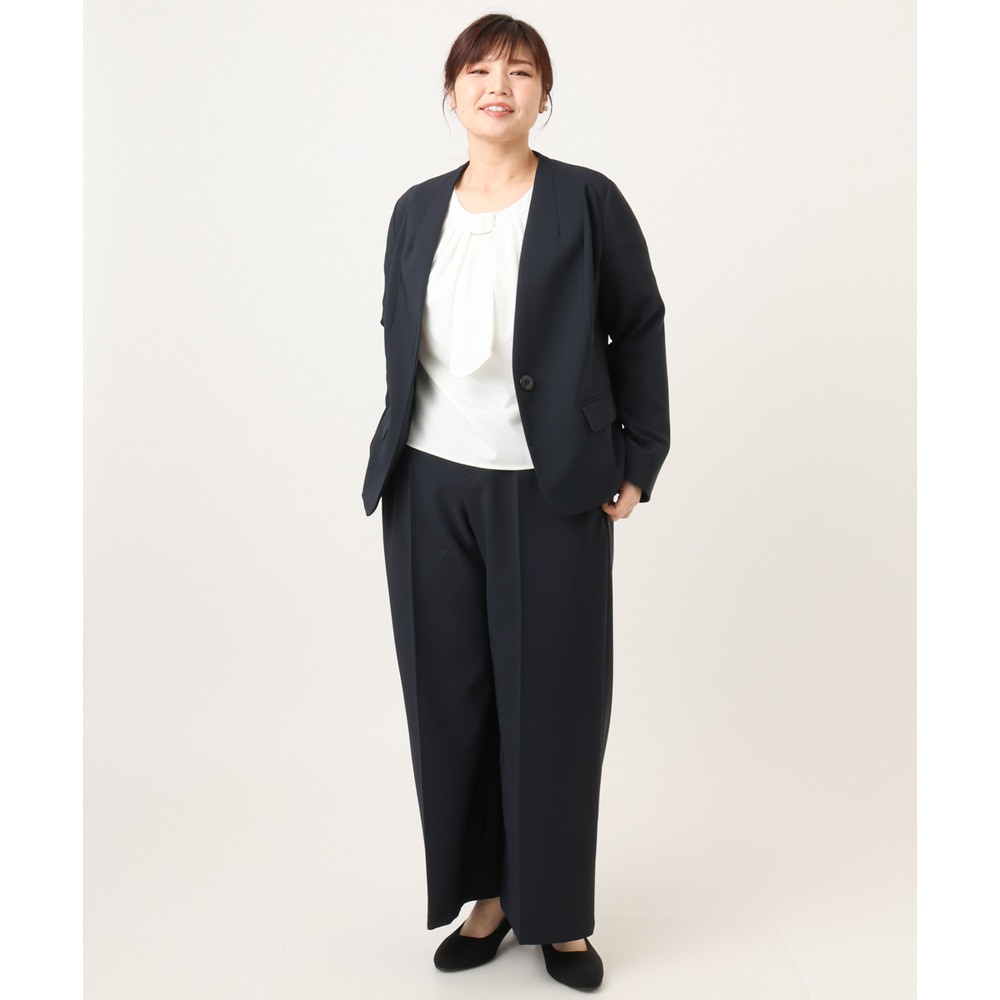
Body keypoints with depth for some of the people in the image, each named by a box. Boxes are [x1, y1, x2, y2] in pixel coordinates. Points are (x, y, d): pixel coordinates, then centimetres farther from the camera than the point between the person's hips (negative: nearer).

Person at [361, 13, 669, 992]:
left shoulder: (588, 202, -1)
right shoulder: (417, 211, 10)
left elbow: (639, 331, 2)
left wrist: (637, 464, 0)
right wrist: (394, 455, 14)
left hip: (548, 491, -3)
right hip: (430, 490, 4)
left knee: (552, 702, 3)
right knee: (449, 698, 8)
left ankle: (559, 915, 21)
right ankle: (485, 894, 27)